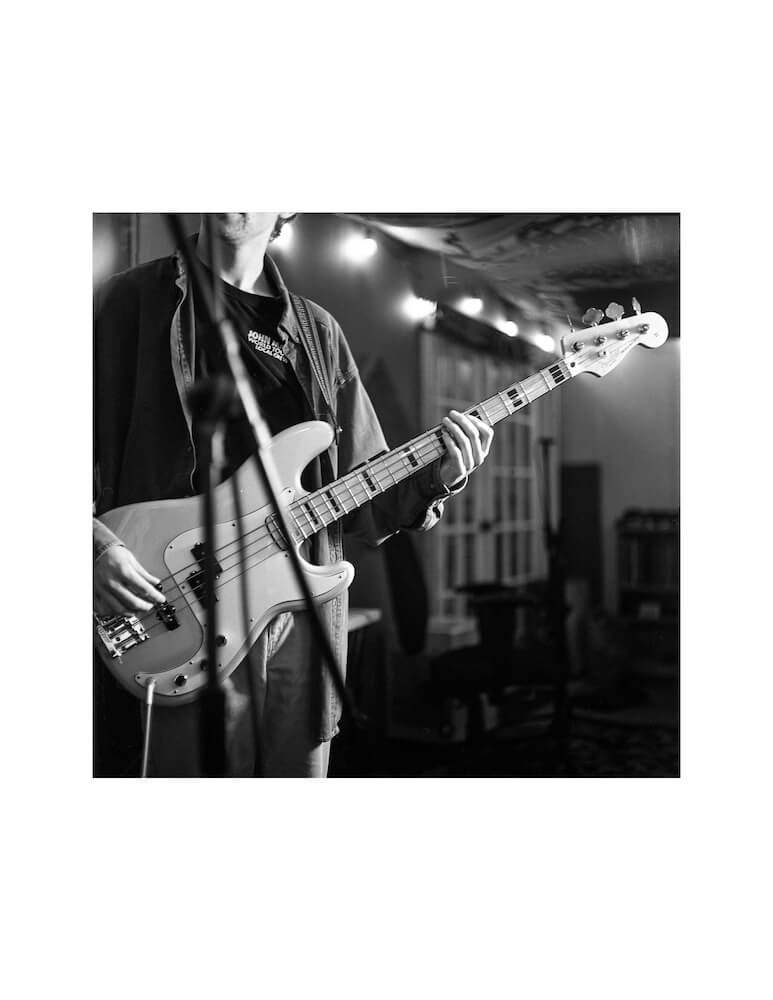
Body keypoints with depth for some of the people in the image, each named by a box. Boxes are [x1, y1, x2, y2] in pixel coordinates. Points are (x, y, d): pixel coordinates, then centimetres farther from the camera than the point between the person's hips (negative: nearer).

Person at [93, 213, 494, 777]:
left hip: (305, 614, 4)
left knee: (297, 771, 14)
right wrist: (99, 546, -15)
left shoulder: (318, 330, 14)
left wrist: (436, 479, -5)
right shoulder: (134, 300, 3)